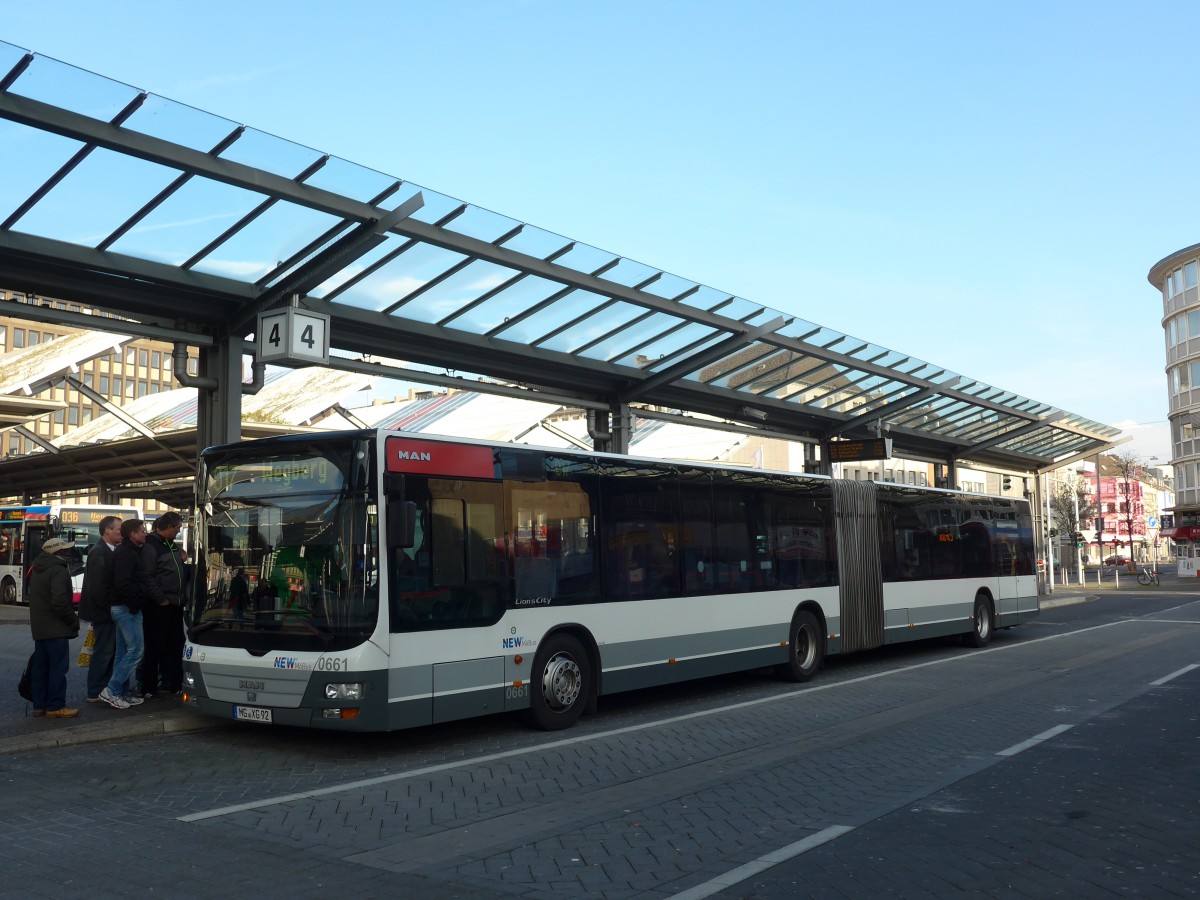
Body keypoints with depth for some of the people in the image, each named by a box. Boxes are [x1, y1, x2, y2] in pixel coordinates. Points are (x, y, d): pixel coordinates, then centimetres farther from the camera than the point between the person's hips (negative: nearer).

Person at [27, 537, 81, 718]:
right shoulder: (58, 571, -15)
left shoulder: (37, 570, 16)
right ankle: (56, 707, -6)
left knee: (40, 667, 11)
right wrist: (73, 620, -13)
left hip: (39, 628, 9)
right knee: (58, 667, -6)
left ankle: (40, 705, 15)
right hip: (56, 628, -9)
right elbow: (60, 601, -24)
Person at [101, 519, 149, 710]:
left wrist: (134, 604, 14)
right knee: (135, 650, -10)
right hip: (127, 608, -11)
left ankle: (122, 692, 16)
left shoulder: (127, 552, 17)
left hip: (122, 608, 11)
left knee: (123, 652, 11)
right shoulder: (126, 553, -15)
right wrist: (133, 604, -18)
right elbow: (123, 583, -24)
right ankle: (111, 690, -8)